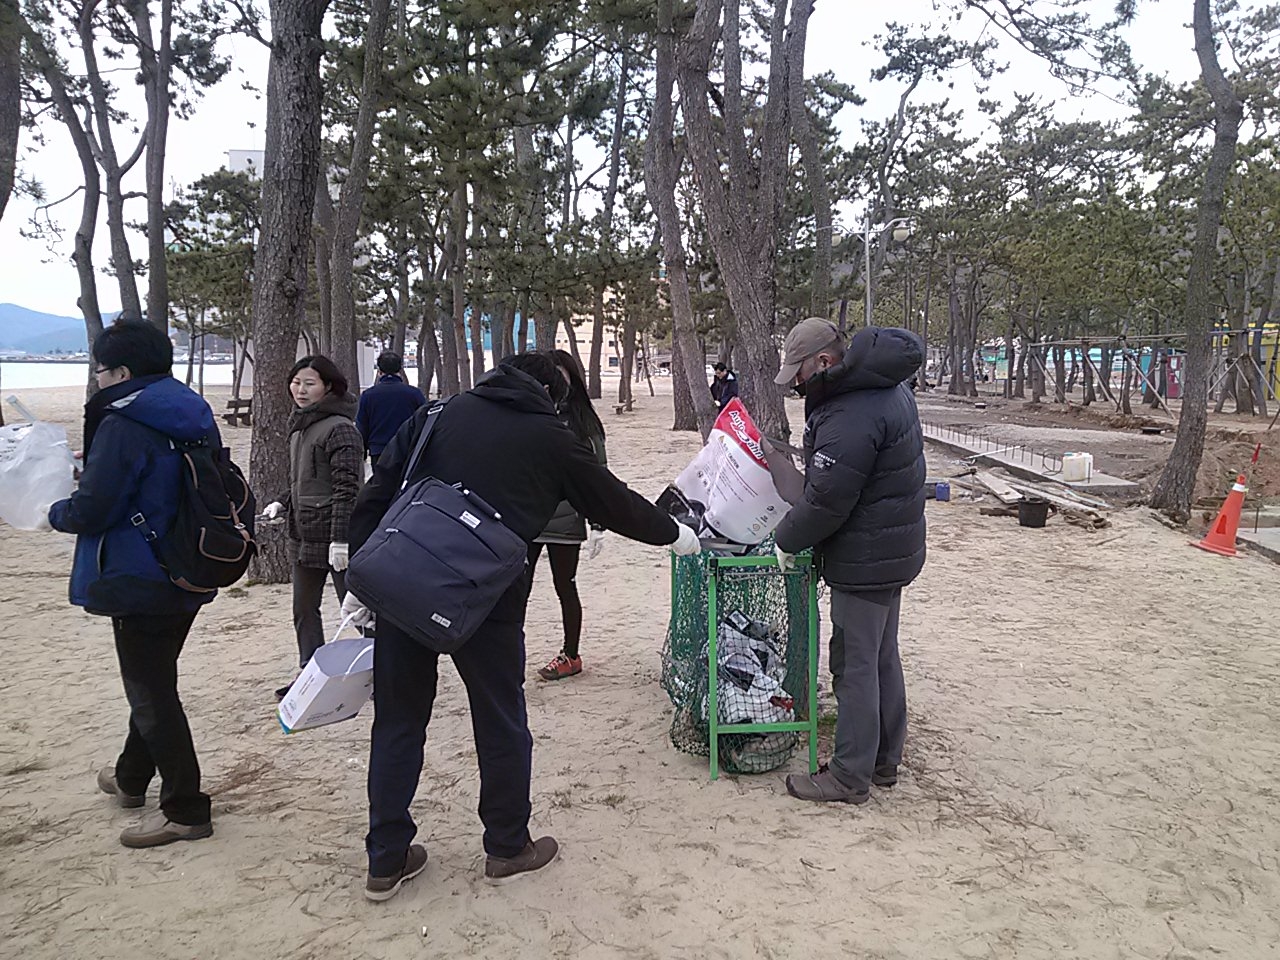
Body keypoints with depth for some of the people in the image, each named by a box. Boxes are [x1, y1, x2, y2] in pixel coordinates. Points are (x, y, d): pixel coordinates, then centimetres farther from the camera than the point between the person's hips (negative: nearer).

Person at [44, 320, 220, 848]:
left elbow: (90, 509, -23)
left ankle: (185, 810, 11)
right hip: (188, 580, 9)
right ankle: (132, 778, 44)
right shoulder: (194, 418, 6)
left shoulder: (122, 424, -20)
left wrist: (57, 512, 1)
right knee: (153, 682, 24)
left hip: (139, 582, -9)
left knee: (152, 694, 3)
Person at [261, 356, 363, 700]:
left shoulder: (339, 429, -15)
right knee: (304, 609, 15)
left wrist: (340, 539, -23)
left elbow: (346, 488, -20)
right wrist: (282, 505, 10)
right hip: (304, 535, 9)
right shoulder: (298, 427, 13)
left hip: (335, 534, -9)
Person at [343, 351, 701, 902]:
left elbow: (374, 498, 8)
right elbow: (613, 502, 13)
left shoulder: (434, 417, 12)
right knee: (501, 721, 14)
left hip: (404, 583, 4)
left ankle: (387, 860, 24)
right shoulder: (549, 438, 4)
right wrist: (674, 534, 28)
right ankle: (507, 847, 29)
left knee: (398, 719, 15)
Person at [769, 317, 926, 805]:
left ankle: (850, 776, 13)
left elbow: (826, 500, -24)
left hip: (865, 560, -11)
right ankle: (885, 760, 32)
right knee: (882, 658, 19)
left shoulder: (852, 416, -28)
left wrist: (786, 540, -7)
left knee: (855, 664, 1)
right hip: (892, 550, 11)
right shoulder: (886, 387, 8)